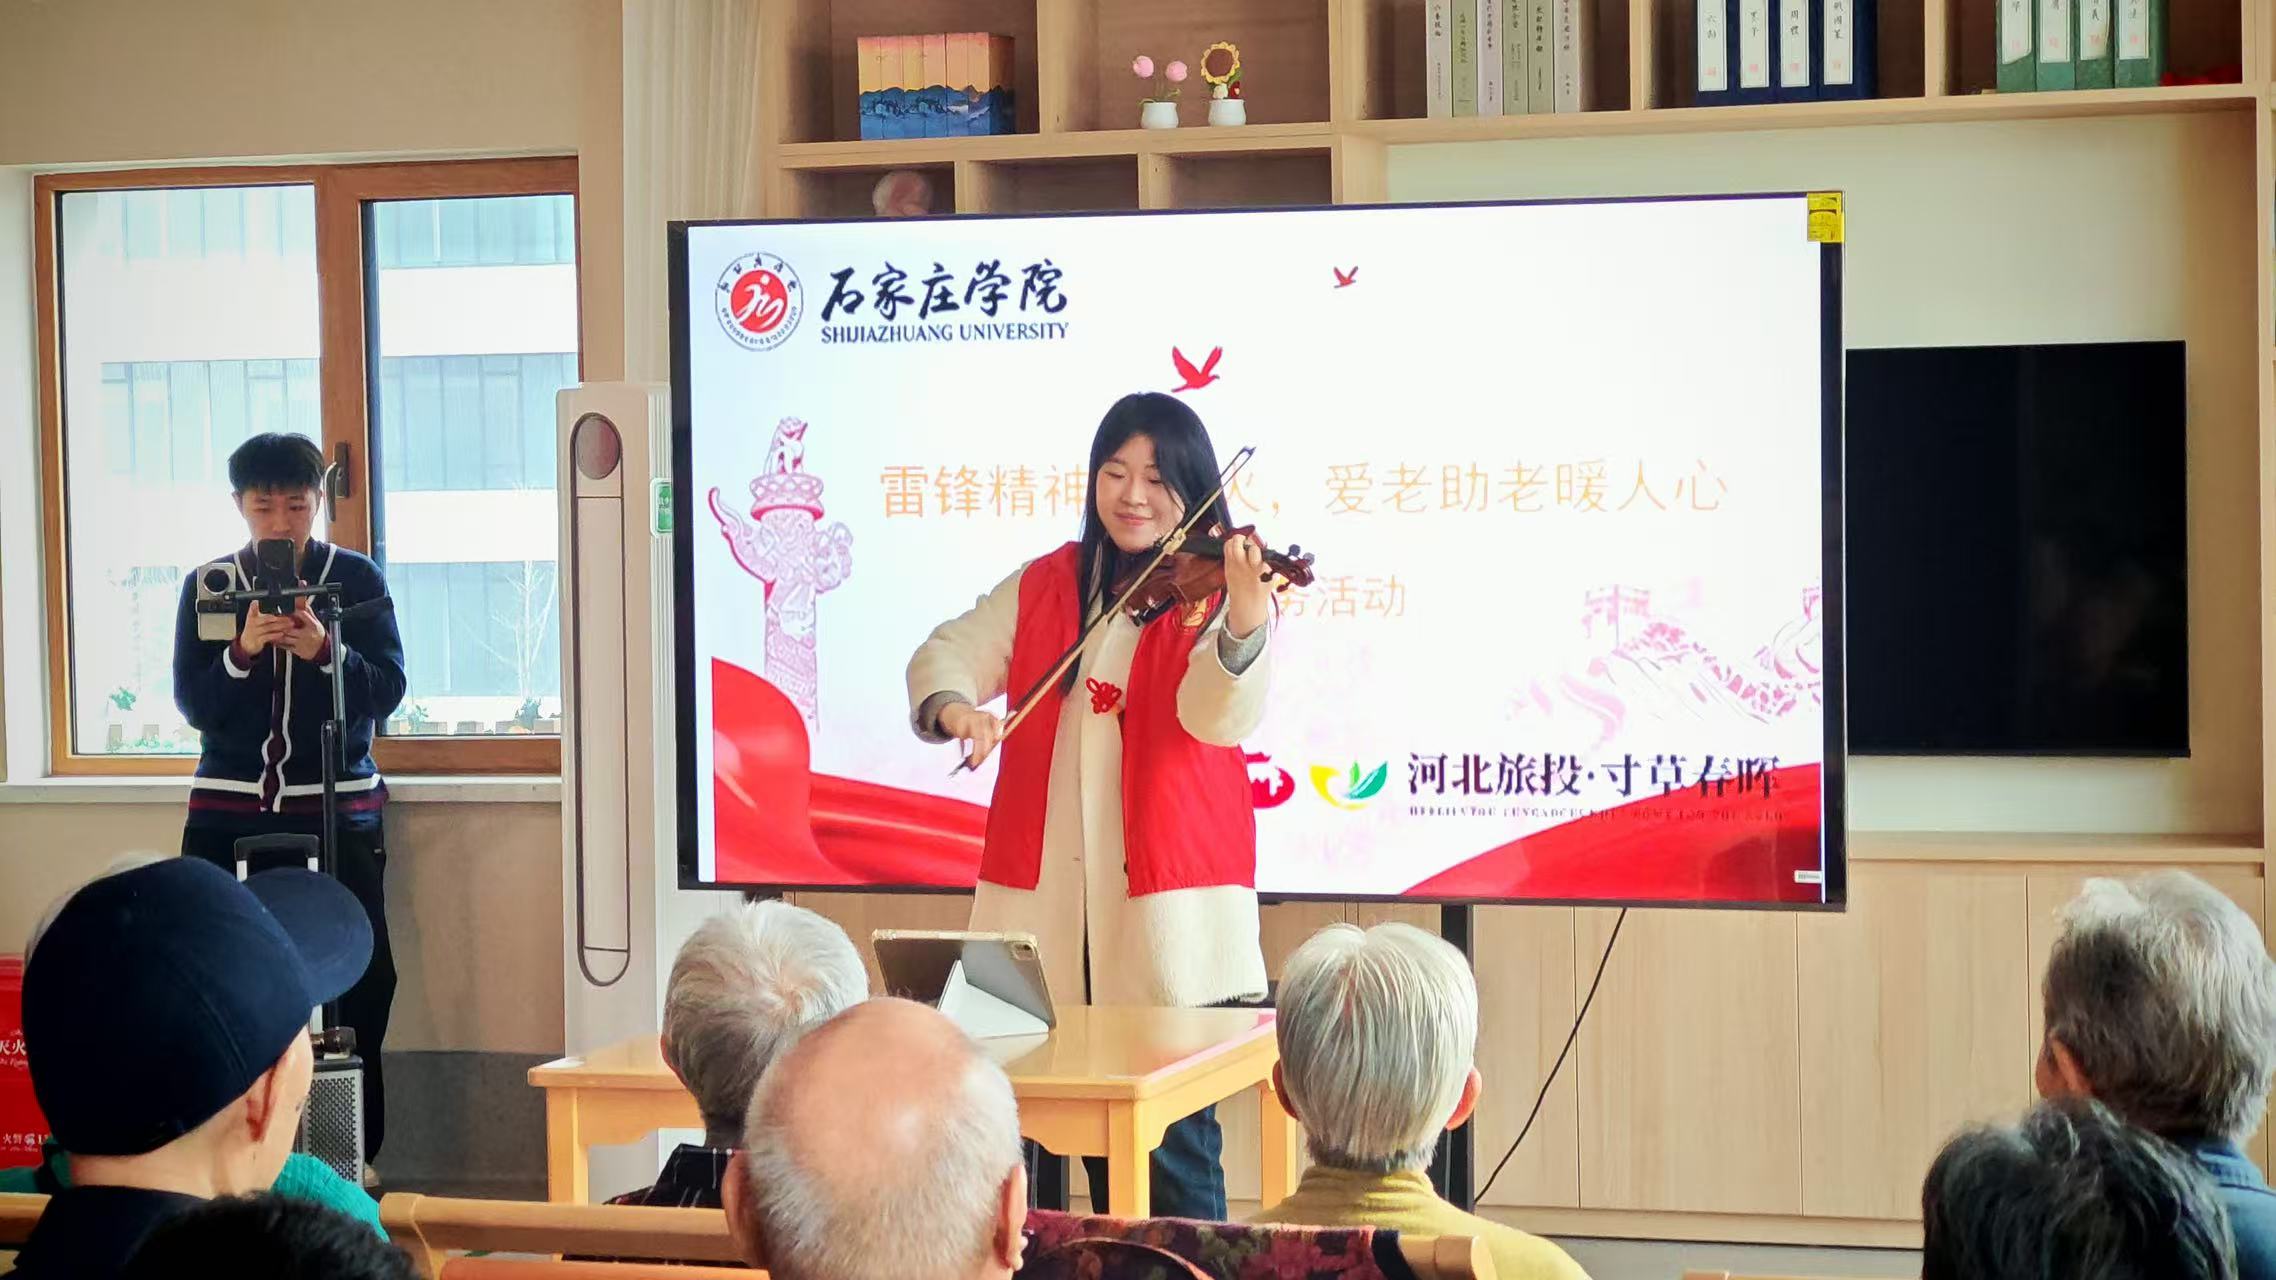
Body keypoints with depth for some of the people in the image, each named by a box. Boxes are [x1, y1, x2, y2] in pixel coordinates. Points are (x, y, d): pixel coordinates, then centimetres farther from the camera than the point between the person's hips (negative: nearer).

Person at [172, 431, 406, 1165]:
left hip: (339, 809, -1)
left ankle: (355, 1154, 0)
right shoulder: (209, 585, 5)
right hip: (229, 811, 1)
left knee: (359, 982, -7)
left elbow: (387, 691, -4)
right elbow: (194, 705, 0)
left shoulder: (356, 579, 2)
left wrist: (326, 651, -23)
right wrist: (242, 651, -19)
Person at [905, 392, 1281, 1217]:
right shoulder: (1043, 587, 12)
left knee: (1173, 1144, -4)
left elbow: (1218, 715, -16)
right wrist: (957, 708, -15)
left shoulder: (1216, 592, -1)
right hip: (1047, 905, 4)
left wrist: (1246, 621, -36)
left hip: (1166, 910, -4)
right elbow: (944, 655, 9)